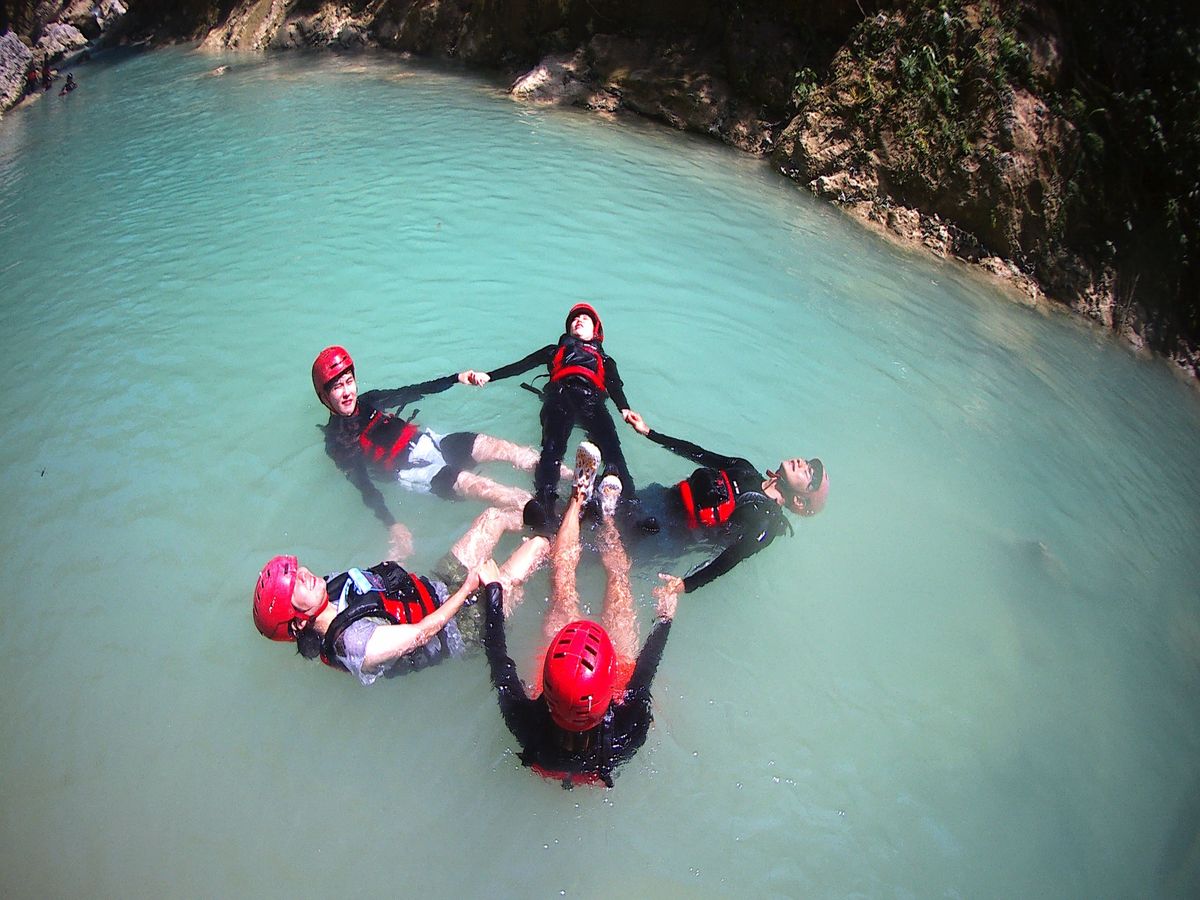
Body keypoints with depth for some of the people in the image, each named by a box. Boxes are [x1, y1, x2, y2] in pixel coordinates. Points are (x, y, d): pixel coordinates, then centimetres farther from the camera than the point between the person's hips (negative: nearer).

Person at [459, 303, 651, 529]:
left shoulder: (605, 360, 40)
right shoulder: (555, 350, 41)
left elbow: (615, 386, 19)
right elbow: (520, 365, 28)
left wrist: (625, 410, -4)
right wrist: (488, 376, 11)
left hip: (592, 398, 1)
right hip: (560, 394, 0)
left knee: (612, 450, -31)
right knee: (552, 446, -34)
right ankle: (544, 501, -59)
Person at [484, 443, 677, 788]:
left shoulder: (527, 727, -44)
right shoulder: (626, 737, -44)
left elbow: (500, 666, -26)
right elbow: (644, 672, -26)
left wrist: (493, 594, -16)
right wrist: (665, 620, -9)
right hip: (620, 674, 0)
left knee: (562, 568, 6)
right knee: (618, 573, 9)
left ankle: (578, 497, 36)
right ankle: (606, 512, 41)